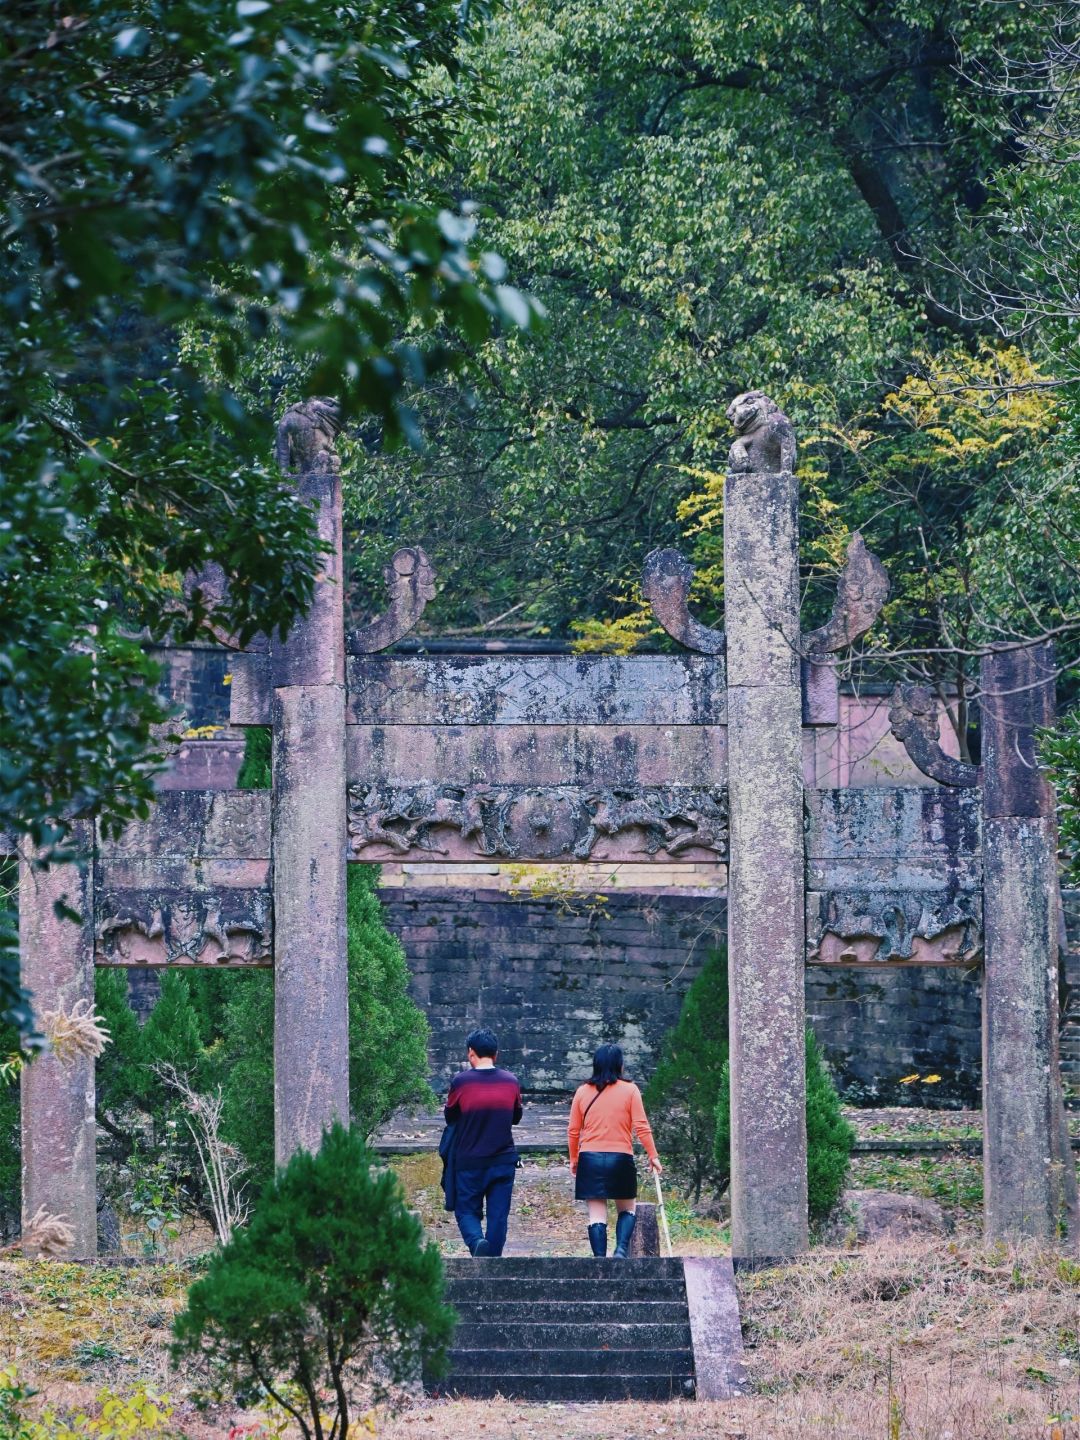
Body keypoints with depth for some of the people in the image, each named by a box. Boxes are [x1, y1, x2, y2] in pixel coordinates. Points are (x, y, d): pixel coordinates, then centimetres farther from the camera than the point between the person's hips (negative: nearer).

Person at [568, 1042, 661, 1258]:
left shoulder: (583, 1092, 5)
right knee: (627, 1208, 14)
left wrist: (573, 1159, 19)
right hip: (620, 1158, -1)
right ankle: (621, 1249, -8)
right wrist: (653, 1156, 4)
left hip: (590, 1159, 1)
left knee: (596, 1214, 3)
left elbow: (573, 1130, 8)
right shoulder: (629, 1090, -2)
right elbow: (642, 1127, -4)